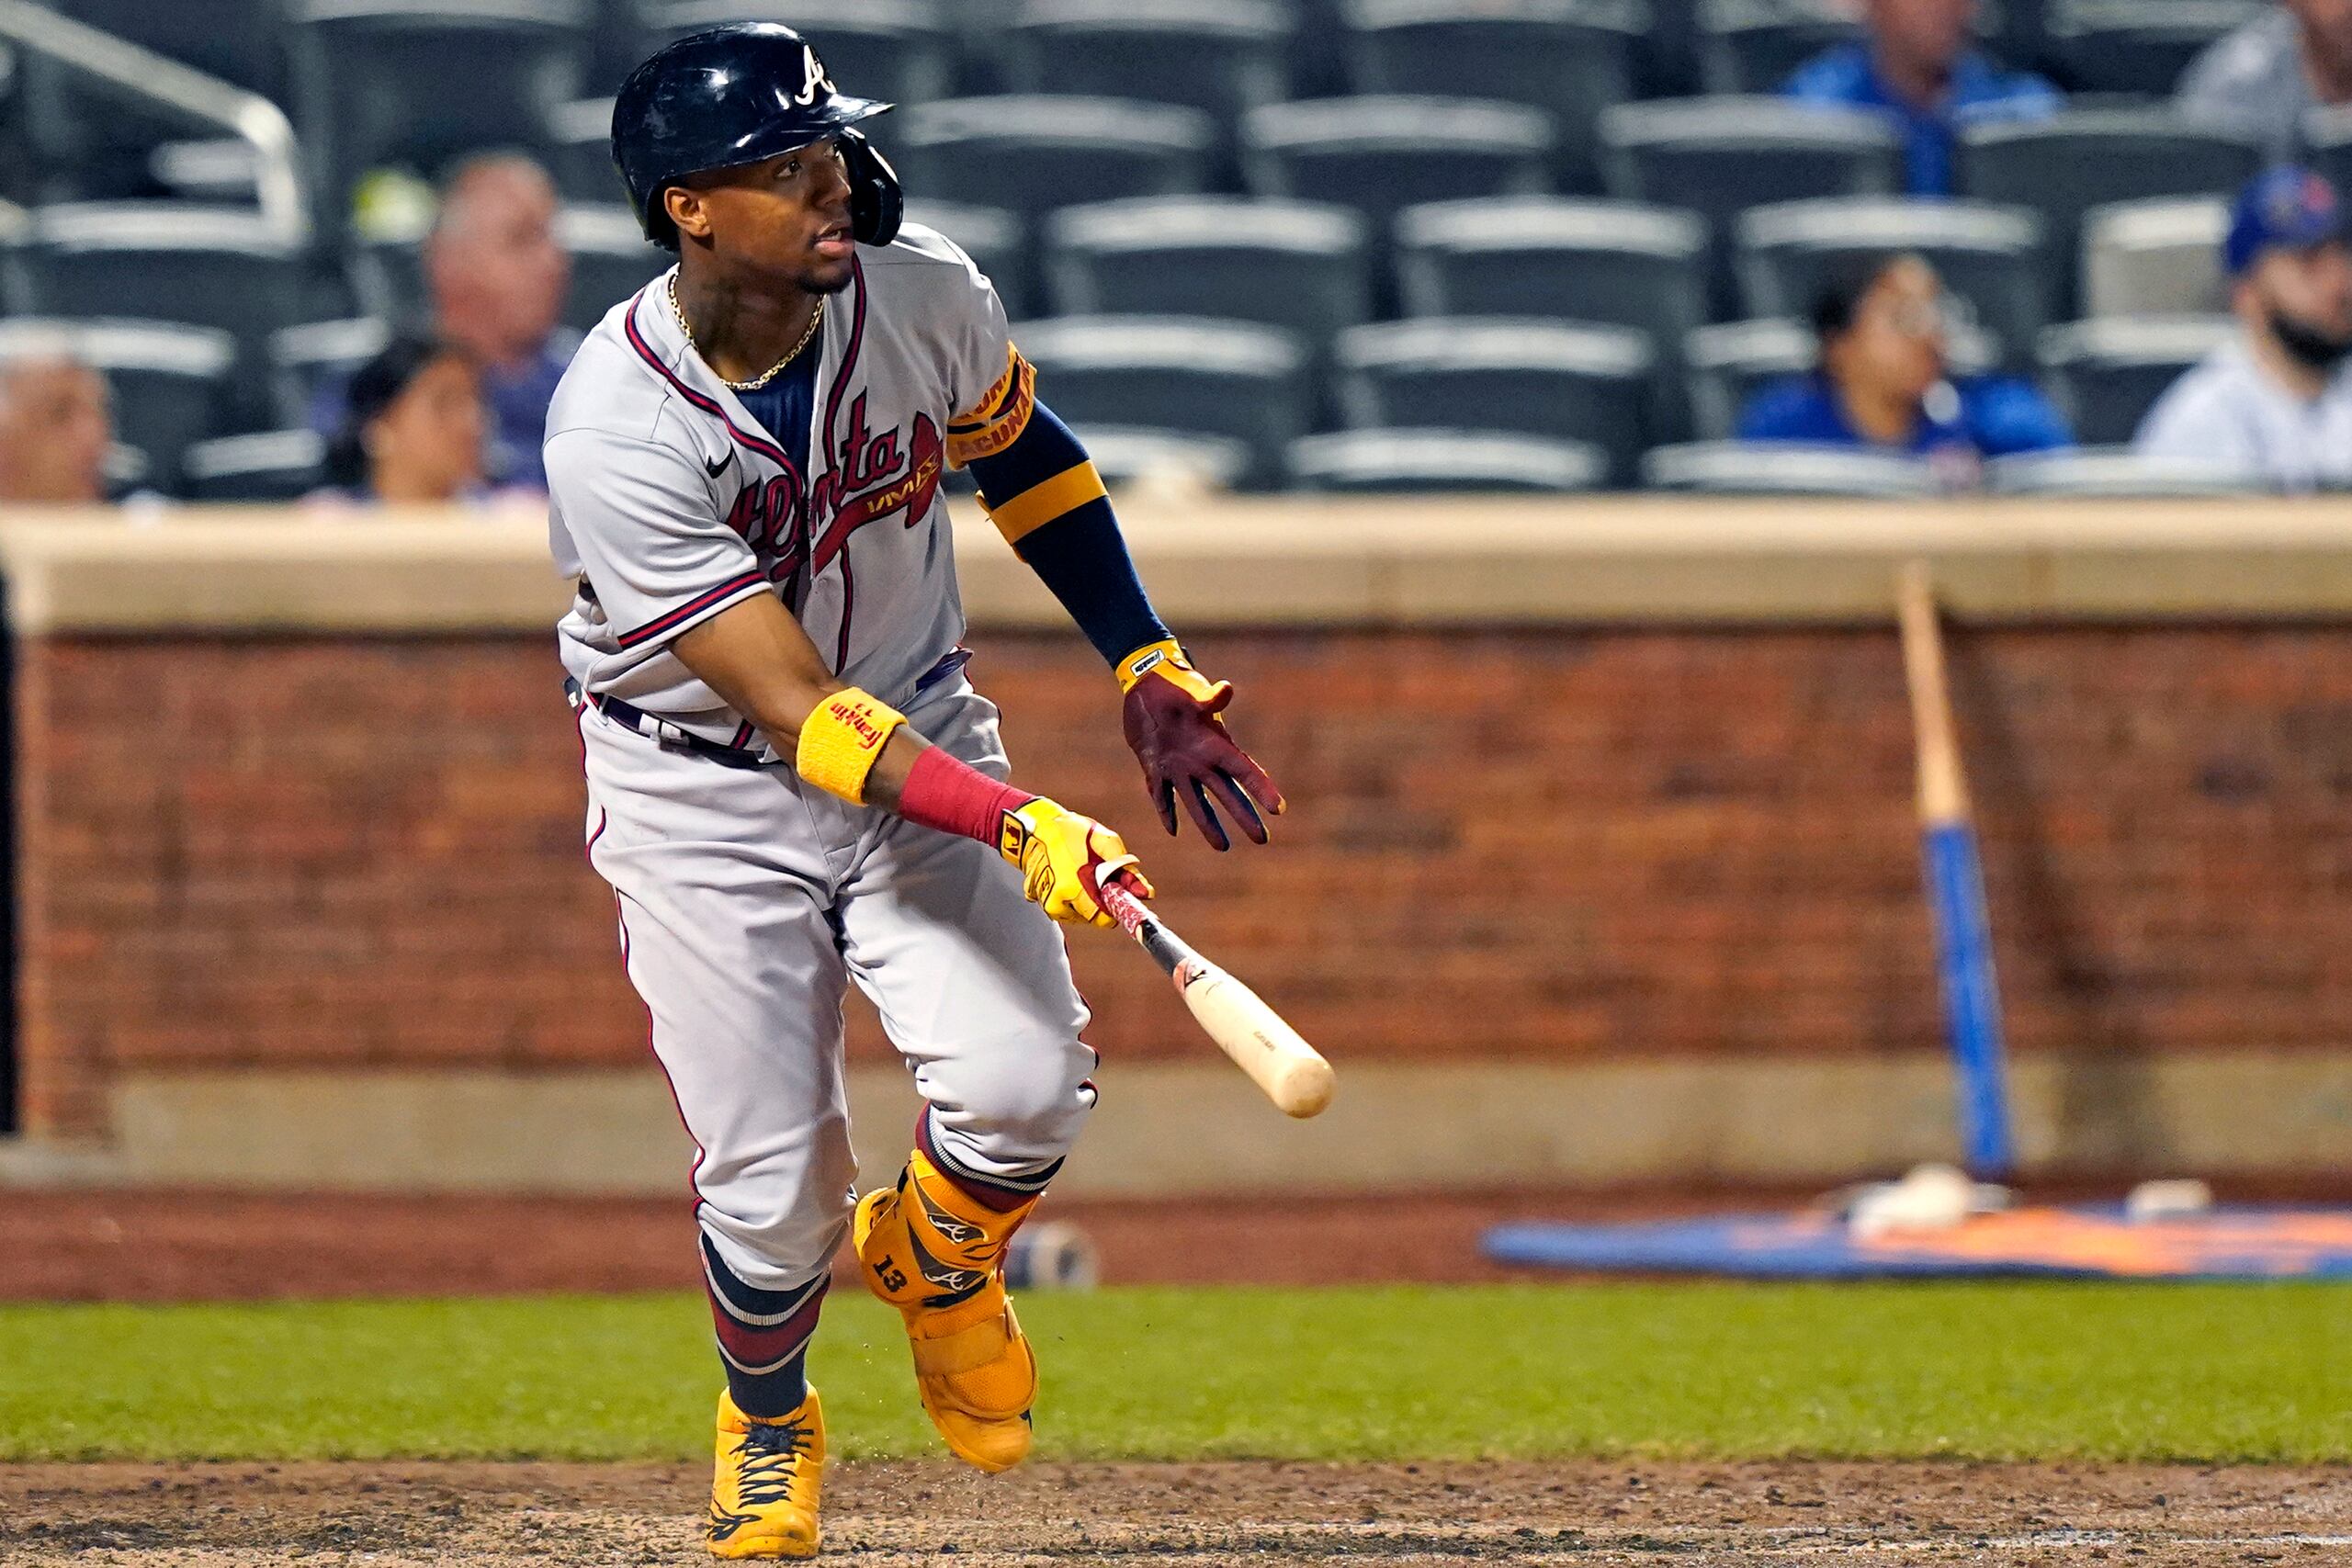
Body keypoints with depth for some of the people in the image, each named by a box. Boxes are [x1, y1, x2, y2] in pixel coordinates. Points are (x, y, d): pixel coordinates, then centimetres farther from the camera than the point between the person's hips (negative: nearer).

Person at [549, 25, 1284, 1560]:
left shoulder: (925, 296, -15)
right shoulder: (618, 428, -29)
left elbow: (1019, 451, 9)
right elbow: (795, 711, -32)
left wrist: (1152, 676, 5)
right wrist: (1018, 824, -43)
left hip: (922, 731, 3)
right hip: (705, 794, -3)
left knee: (1024, 1088, -18)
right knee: (775, 1185, -4)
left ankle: (936, 1261, 19)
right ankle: (768, 1429, 31)